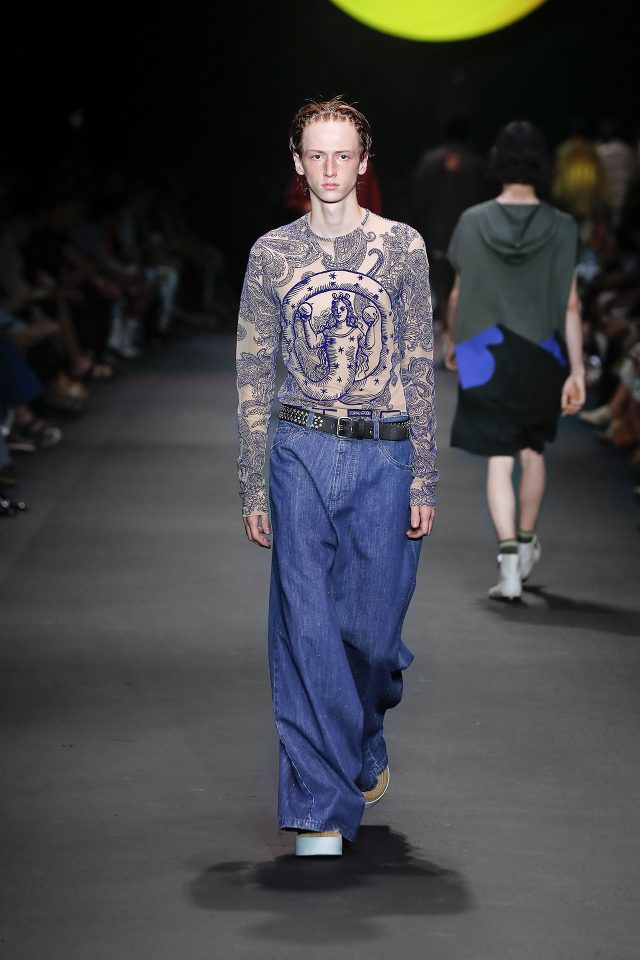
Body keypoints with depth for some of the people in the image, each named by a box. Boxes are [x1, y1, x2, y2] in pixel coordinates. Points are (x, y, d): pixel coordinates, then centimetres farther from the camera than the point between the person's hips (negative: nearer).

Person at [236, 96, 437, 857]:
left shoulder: (402, 247, 2)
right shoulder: (271, 253, 4)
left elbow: (419, 368, 4)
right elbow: (253, 375, 7)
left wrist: (423, 481, -1)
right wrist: (253, 489, 4)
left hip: (384, 457, 0)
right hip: (303, 453, 0)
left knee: (372, 627, 5)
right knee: (306, 629, -6)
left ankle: (363, 746, 36)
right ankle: (320, 809, -4)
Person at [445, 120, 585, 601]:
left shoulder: (473, 222, -6)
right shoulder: (559, 227, -8)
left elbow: (458, 295, 2)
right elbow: (571, 305, -9)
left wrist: (455, 344, 19)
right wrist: (577, 371, -6)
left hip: (487, 358, -1)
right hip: (541, 359, 1)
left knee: (499, 460, 0)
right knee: (533, 451, 21)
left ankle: (509, 561, -13)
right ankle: (527, 543, 36)